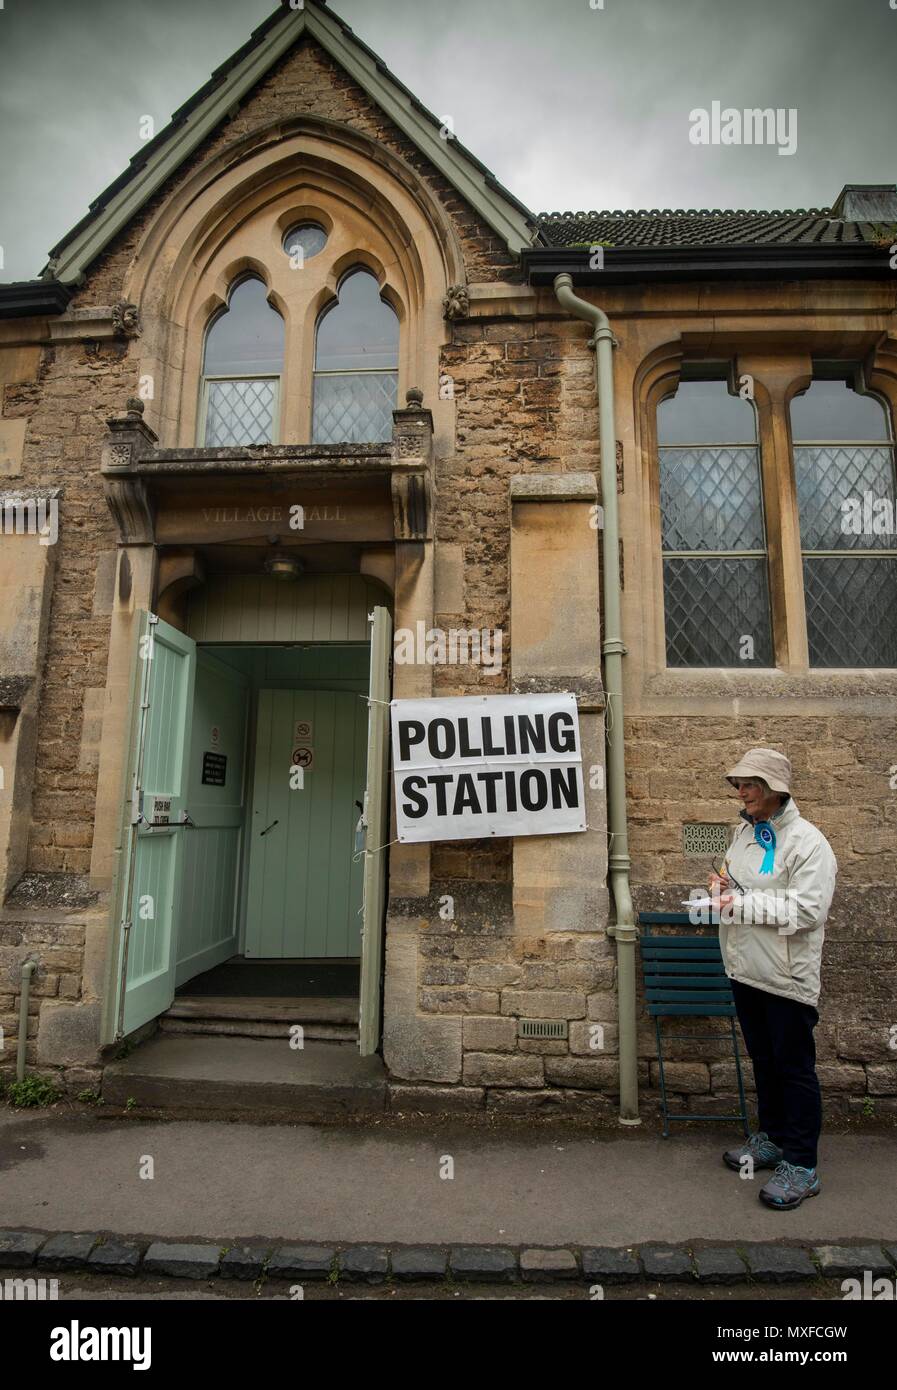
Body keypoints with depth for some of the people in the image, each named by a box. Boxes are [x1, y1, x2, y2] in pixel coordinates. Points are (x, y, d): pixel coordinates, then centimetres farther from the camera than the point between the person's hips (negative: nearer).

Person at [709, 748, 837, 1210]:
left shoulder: (807, 842, -18)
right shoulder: (744, 832, 6)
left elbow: (807, 911, -24)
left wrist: (742, 904, -25)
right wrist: (723, 887, -5)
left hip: (788, 976, -7)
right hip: (746, 968, 8)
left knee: (795, 1068, 6)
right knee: (763, 1060, 21)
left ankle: (801, 1165, 20)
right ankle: (771, 1137, 39)